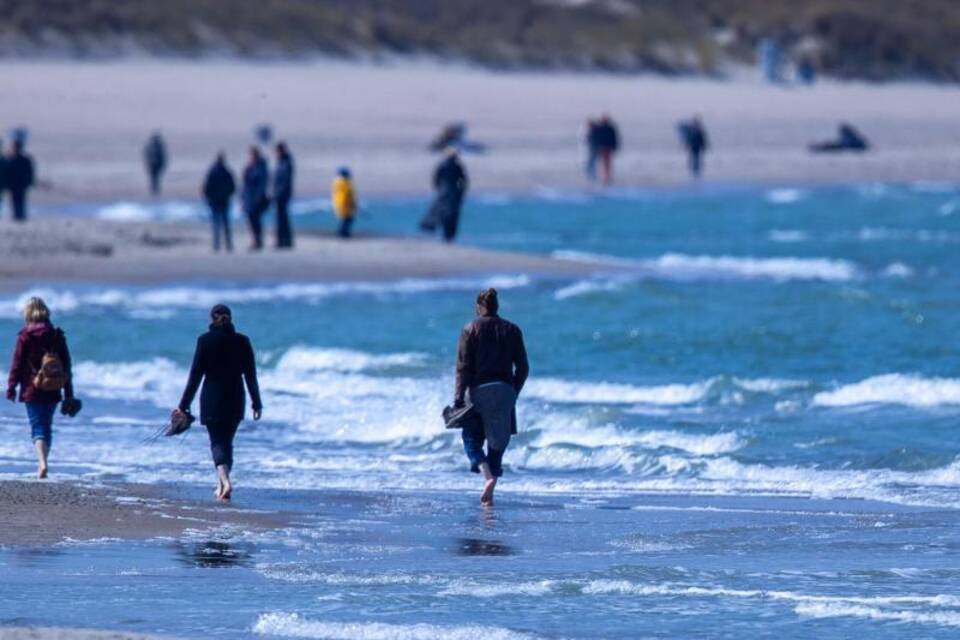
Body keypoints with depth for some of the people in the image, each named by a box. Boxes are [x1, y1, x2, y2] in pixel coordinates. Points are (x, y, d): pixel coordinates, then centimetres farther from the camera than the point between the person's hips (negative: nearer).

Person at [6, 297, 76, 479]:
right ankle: (42, 463, 21)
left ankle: (42, 462, -23)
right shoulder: (57, 335, 4)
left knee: (38, 427, -4)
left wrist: (11, 387, 2)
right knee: (47, 426, 15)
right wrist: (68, 394, 12)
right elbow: (66, 366, 7)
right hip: (53, 390, 4)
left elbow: (17, 364, -6)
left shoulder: (25, 336, -8)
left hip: (32, 390, -4)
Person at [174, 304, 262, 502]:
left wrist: (184, 405, -2)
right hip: (235, 400, 3)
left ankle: (225, 481, -25)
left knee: (218, 442, -2)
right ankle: (221, 485, 22)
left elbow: (195, 375, -7)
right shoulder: (242, 341, 0)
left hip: (212, 398, -3)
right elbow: (251, 376, 2)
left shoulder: (205, 341, -7)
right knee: (227, 441, 17)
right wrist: (257, 403, 10)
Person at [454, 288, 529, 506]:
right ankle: (489, 495, 7)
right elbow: (523, 368, 6)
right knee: (497, 442, 10)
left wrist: (458, 398, -6)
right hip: (504, 390, 3)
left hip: (478, 390, -3)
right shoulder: (512, 330, 7)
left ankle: (488, 477, -20)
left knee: (472, 439, 7)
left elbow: (463, 367, -6)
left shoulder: (470, 329, -1)